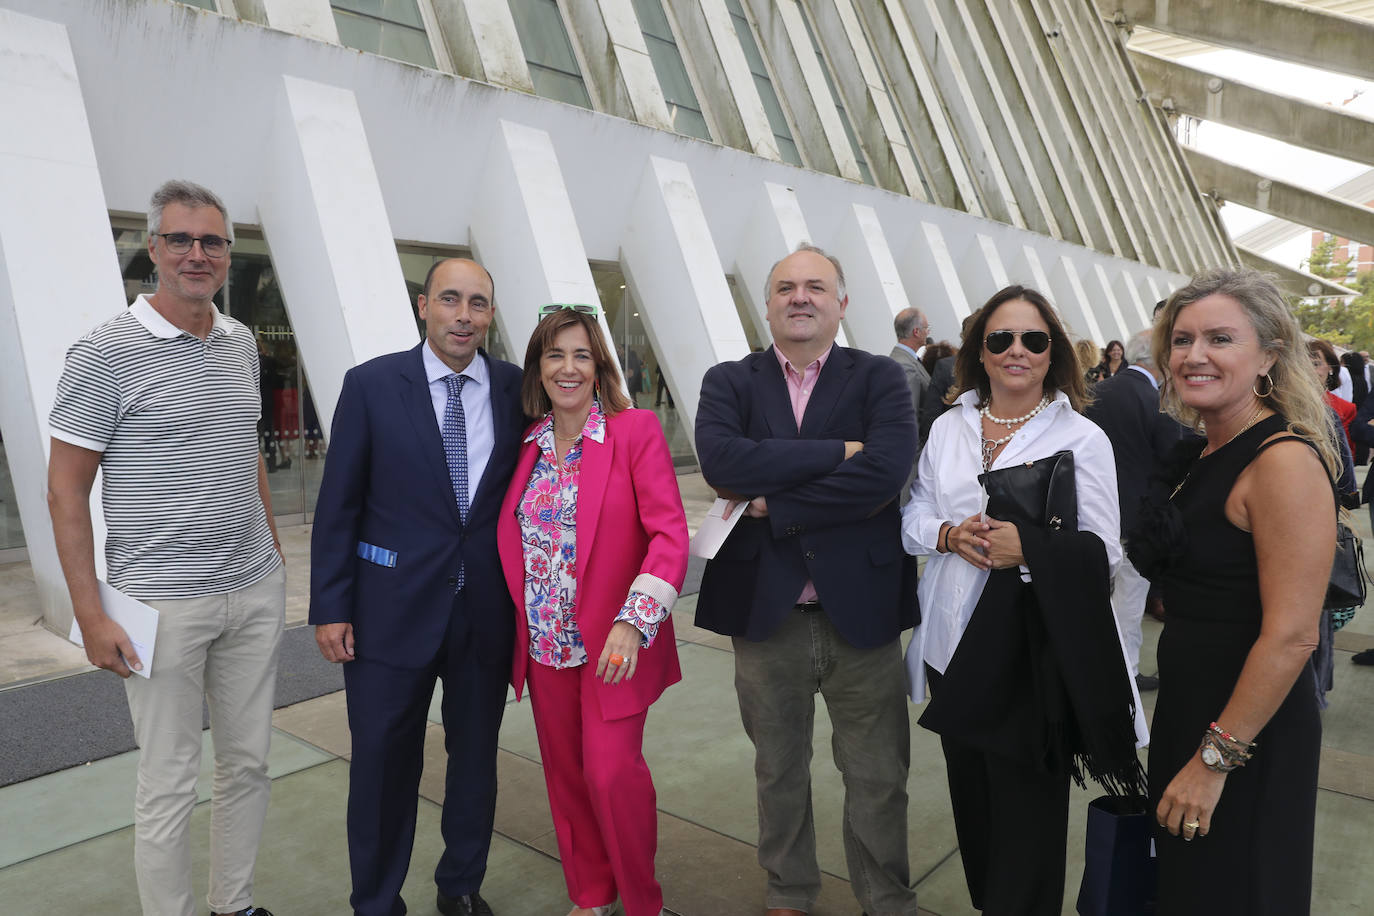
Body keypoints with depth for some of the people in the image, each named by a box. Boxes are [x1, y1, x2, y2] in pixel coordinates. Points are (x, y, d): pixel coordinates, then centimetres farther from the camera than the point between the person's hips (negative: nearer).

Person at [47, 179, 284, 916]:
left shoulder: (241, 344, 7)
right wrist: (90, 616, -11)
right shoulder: (106, 354, -10)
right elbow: (66, 488, -8)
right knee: (169, 784, 6)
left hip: (255, 593, 6)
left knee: (248, 763, 16)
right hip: (164, 604, -5)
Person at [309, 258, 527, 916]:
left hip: (487, 612, 2)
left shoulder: (517, 389, 0)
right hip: (392, 610, -2)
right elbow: (338, 504, -4)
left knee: (476, 756, 16)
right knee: (384, 764, 10)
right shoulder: (372, 385, -5)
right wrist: (329, 607, -6)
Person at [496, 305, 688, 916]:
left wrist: (633, 622, -25)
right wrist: (521, 624, 6)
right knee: (565, 772, 14)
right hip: (544, 642, 5)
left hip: (612, 644, -5)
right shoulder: (528, 445, 6)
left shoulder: (636, 431, -9)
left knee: (612, 772, -6)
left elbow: (670, 533, -15)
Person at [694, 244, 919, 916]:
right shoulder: (728, 382, 2)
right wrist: (838, 451, -18)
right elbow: (720, 460, -18)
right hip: (765, 609, 1)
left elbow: (886, 471, -18)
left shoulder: (879, 378, 0)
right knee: (778, 771, 19)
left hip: (861, 609, -1)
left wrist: (772, 505, -16)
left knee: (878, 778, 12)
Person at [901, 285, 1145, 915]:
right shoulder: (948, 428, 8)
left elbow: (1103, 550, -8)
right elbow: (913, 518, 9)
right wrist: (950, 534, -12)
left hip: (1033, 655, -4)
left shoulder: (1083, 438, -3)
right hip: (954, 647, 4)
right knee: (971, 800, 18)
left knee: (1027, 810, 5)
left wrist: (1028, 548, -24)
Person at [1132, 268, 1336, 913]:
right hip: (1187, 708, 8)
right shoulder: (1201, 454, 6)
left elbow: (1291, 637, -24)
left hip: (1249, 733, -8)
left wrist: (1215, 757, -21)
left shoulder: (1284, 460, -21)